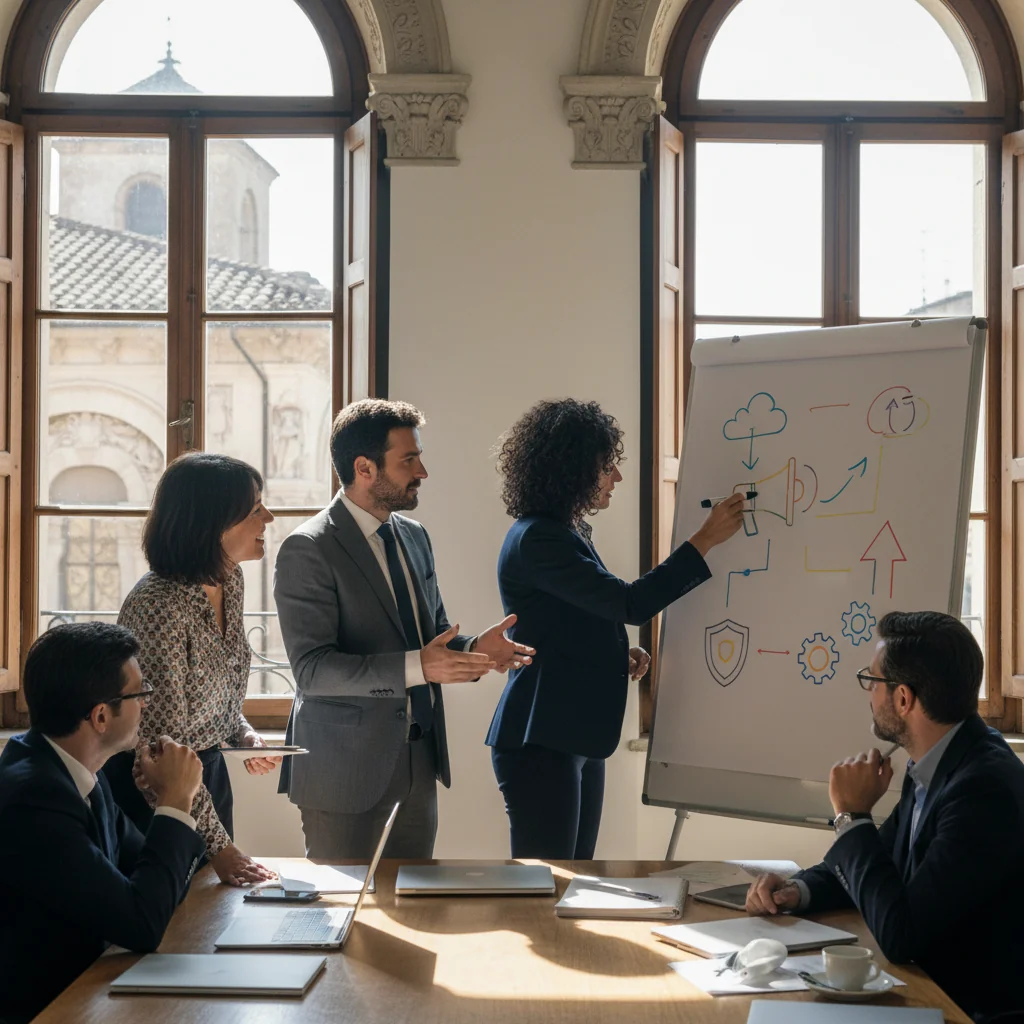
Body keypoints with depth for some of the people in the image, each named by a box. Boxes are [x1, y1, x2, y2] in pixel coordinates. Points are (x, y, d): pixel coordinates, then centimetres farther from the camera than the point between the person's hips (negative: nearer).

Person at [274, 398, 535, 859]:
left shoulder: (414, 536, 11)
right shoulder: (308, 550, -14)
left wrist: (474, 648, -3)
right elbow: (312, 668, -21)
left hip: (419, 763, 7)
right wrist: (417, 666, -29)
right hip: (347, 768, -7)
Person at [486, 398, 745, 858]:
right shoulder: (535, 539, -16)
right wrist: (706, 539, -17)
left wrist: (620, 653, 4)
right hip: (540, 741, -10)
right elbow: (632, 603, -22)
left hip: (577, 737, 10)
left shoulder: (565, 534, 14)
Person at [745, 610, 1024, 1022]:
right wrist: (799, 889, -2)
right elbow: (884, 863, 17)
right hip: (933, 989, 7)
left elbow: (899, 937, -26)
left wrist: (852, 815, -16)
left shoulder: (987, 787, -25)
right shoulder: (932, 766, 2)